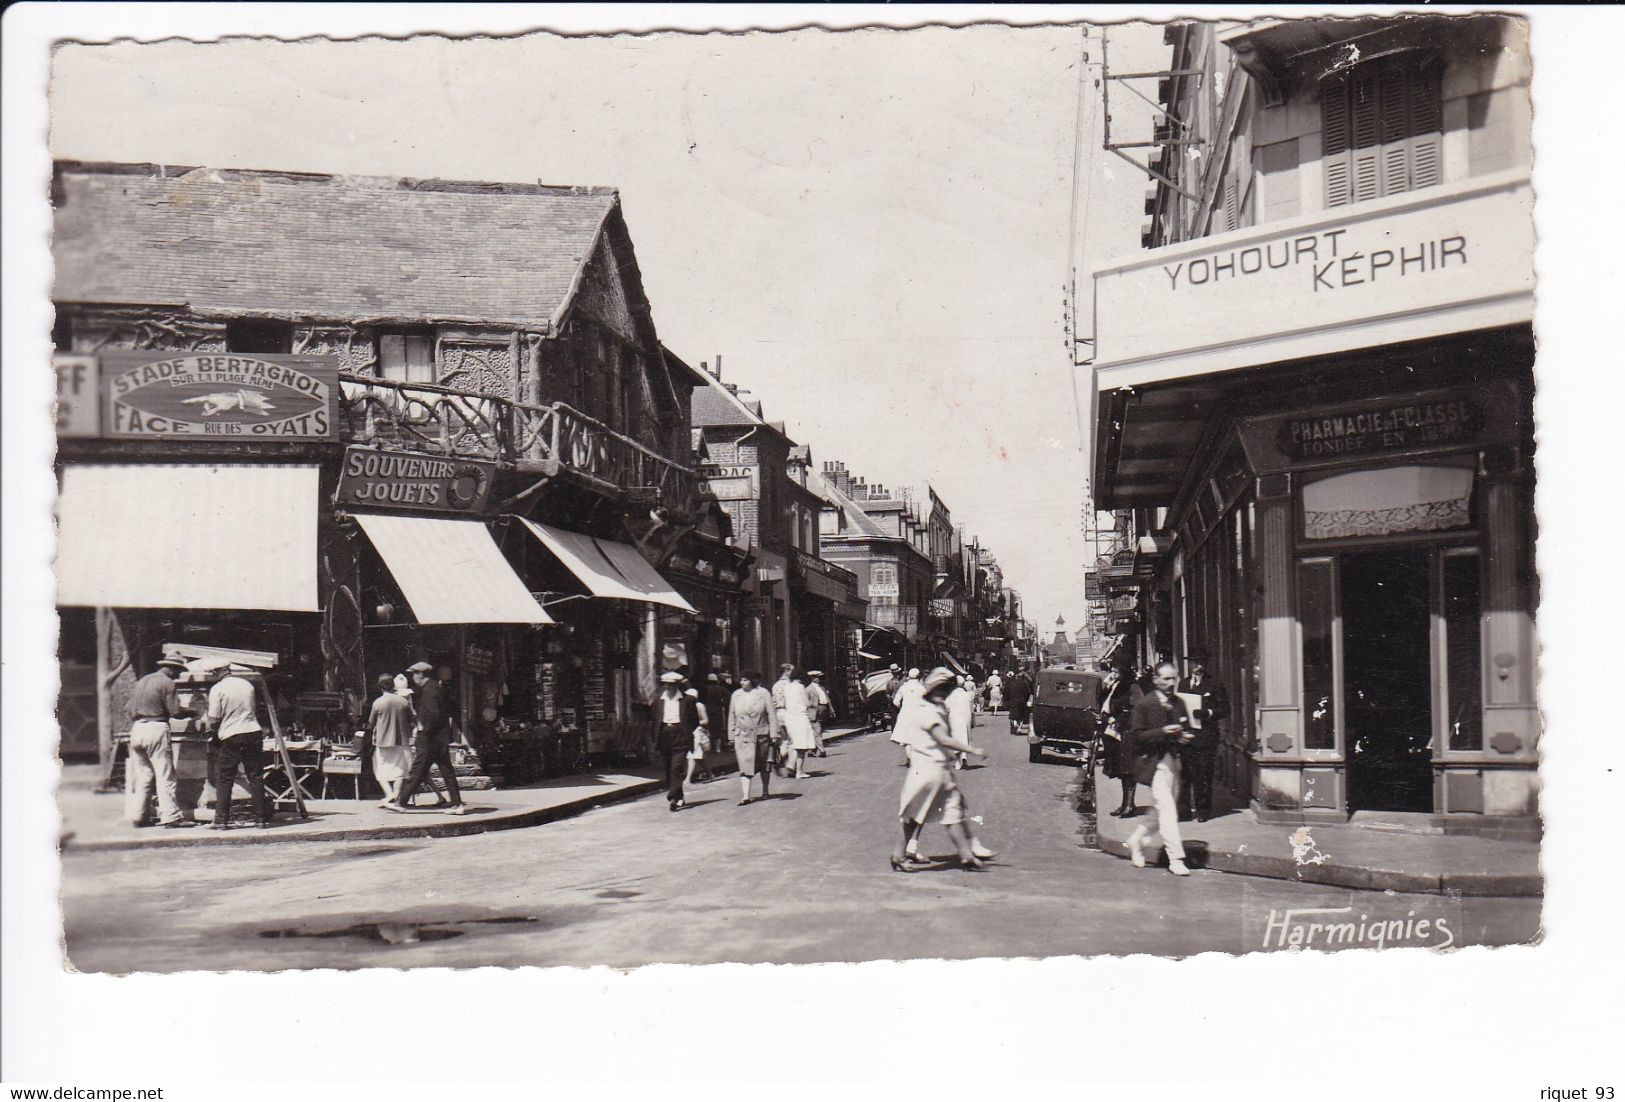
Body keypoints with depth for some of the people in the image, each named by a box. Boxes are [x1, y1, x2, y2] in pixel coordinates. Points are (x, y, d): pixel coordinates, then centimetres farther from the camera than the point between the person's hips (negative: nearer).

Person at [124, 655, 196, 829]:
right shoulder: (167, 683, -5)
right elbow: (175, 711, -10)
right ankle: (171, 816, -9)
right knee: (165, 775, -6)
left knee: (143, 775, 12)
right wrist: (192, 713, 6)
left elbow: (131, 711, 18)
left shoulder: (141, 681, 18)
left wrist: (134, 729, 21)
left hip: (137, 728, 7)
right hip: (156, 729, -7)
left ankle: (137, 815, 11)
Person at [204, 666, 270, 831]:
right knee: (256, 778, 7)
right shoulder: (247, 684, 9)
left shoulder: (217, 689, -6)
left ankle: (221, 821, 4)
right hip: (253, 732, 4)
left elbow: (213, 721, -7)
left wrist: (206, 720, 14)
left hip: (230, 736, -4)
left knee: (224, 780, 5)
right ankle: (262, 818, 8)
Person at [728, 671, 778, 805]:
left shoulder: (763, 693, -2)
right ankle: (745, 796, -15)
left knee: (764, 766, 13)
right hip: (742, 737, 0)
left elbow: (771, 714, -1)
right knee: (745, 765, -10)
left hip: (761, 735, 0)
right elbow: (731, 717, 10)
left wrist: (773, 733, -5)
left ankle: (765, 791, 31)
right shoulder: (735, 695, 4)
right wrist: (731, 736, 8)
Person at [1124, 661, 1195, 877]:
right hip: (1154, 762, -7)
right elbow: (1137, 735, -9)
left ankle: (1137, 841, 33)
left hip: (1174, 760, 7)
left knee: (1160, 811, 12)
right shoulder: (1144, 704, -7)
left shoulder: (1178, 703, 12)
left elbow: (1186, 729, 23)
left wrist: (1185, 736, -1)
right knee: (1167, 809, -12)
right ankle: (1175, 859, -10)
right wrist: (1162, 732, -23)